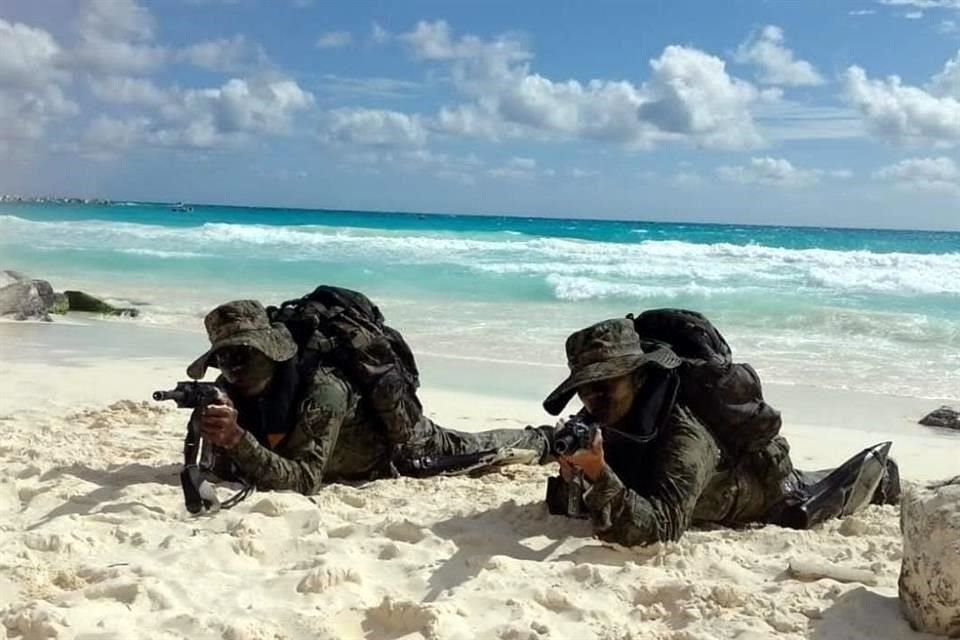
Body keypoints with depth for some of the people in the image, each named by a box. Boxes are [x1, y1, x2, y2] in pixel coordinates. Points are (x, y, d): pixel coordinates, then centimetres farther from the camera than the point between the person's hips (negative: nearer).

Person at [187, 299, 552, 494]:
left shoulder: (322, 390, -46)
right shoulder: (231, 391, -25)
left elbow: (305, 480, -50)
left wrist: (236, 438, -62)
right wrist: (212, 432, -45)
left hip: (401, 441, -4)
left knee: (474, 451, 23)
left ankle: (546, 440, 53)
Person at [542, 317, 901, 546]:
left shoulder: (684, 434, -48)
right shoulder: (597, 425, -27)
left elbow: (662, 528, -57)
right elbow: (564, 508, -23)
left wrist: (599, 476, -70)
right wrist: (569, 477, -45)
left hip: (768, 489, -7)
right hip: (726, 486, 7)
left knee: (822, 501, 23)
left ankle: (878, 473, 50)